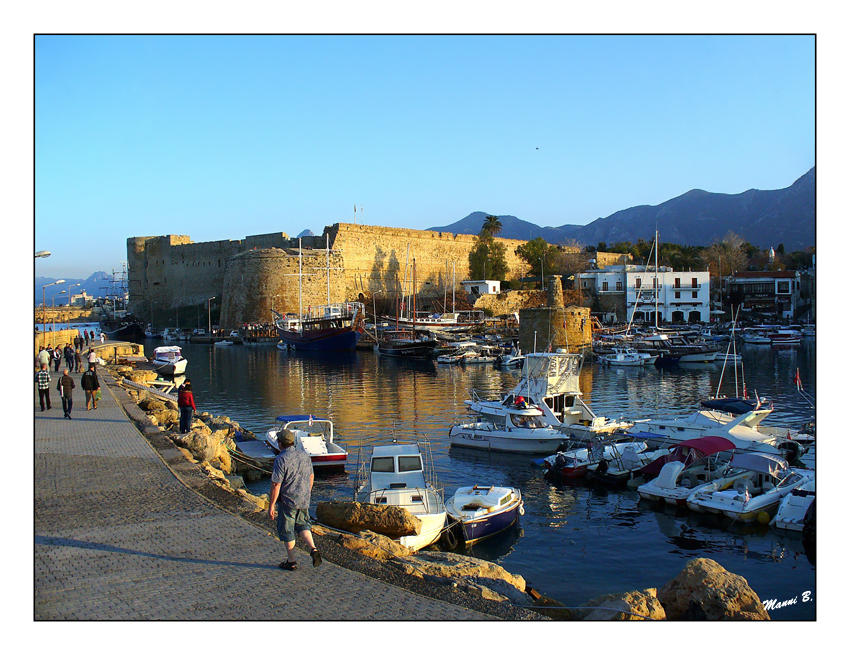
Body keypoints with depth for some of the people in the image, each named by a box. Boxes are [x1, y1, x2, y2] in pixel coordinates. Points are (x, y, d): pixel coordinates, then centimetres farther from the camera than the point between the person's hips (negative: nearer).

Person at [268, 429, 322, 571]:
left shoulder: (281, 459, -17)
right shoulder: (305, 455, 3)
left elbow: (276, 485, -19)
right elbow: (311, 477, 14)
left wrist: (271, 506, -13)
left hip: (287, 501, -6)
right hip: (304, 500, 6)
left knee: (286, 530, 8)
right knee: (302, 525, 21)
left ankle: (291, 561, 16)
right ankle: (313, 549, 1)